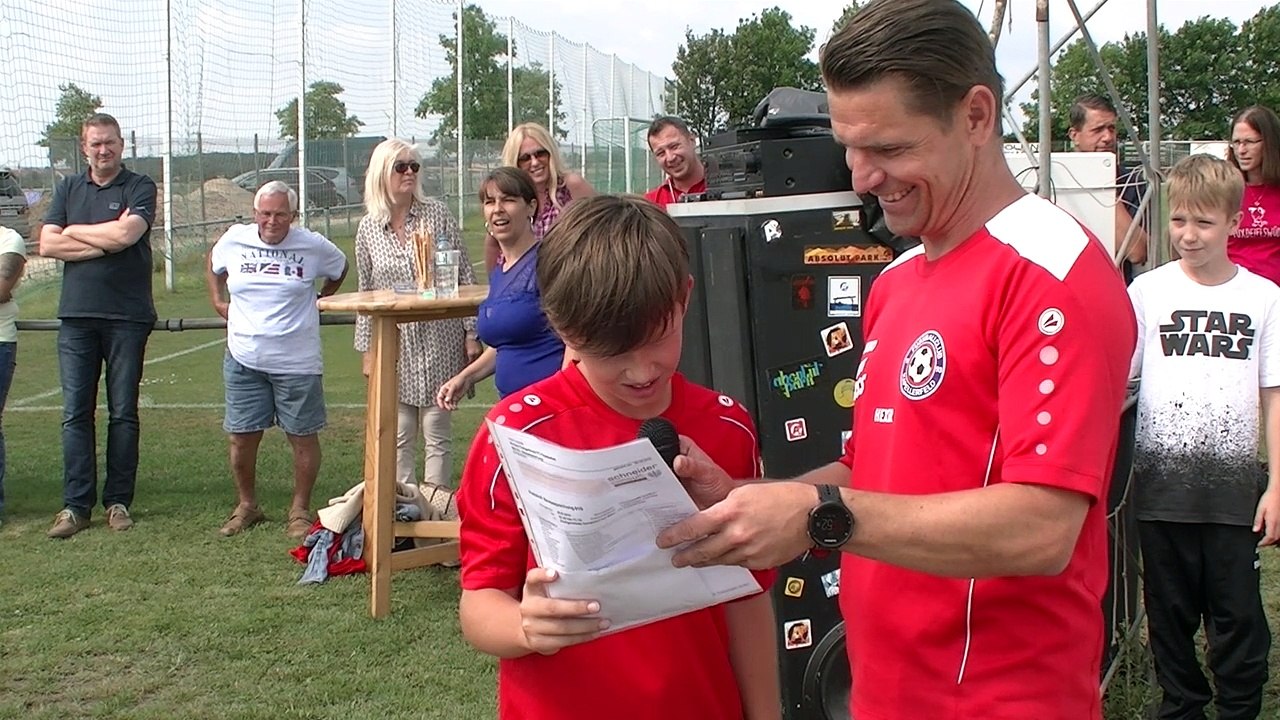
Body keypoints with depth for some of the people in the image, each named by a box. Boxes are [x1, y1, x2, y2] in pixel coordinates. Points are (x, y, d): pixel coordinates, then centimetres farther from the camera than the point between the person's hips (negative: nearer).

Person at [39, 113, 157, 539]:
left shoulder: (140, 188, 2)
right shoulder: (68, 189, 14)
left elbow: (126, 234, -15)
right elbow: (46, 244, 2)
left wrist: (74, 231, -1)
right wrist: (104, 243, -8)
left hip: (127, 316, -3)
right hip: (76, 315, 3)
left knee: (123, 413, 3)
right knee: (76, 413, 1)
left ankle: (119, 501, 11)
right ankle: (76, 505, 4)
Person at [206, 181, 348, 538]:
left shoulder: (313, 246, -3)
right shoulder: (233, 240, 1)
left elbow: (340, 270, 17)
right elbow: (213, 268, 23)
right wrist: (219, 301, 12)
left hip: (297, 361, -2)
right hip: (244, 359, 2)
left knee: (303, 437, 4)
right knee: (242, 438, 6)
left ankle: (300, 511, 18)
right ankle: (246, 506, 25)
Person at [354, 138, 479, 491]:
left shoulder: (437, 213, -1)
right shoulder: (368, 228, 4)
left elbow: (465, 275, 0)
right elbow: (365, 294, 10)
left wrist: (471, 333, -3)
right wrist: (367, 349, 8)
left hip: (439, 340, -2)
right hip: (394, 344, 2)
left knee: (437, 433, 3)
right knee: (398, 435, 5)